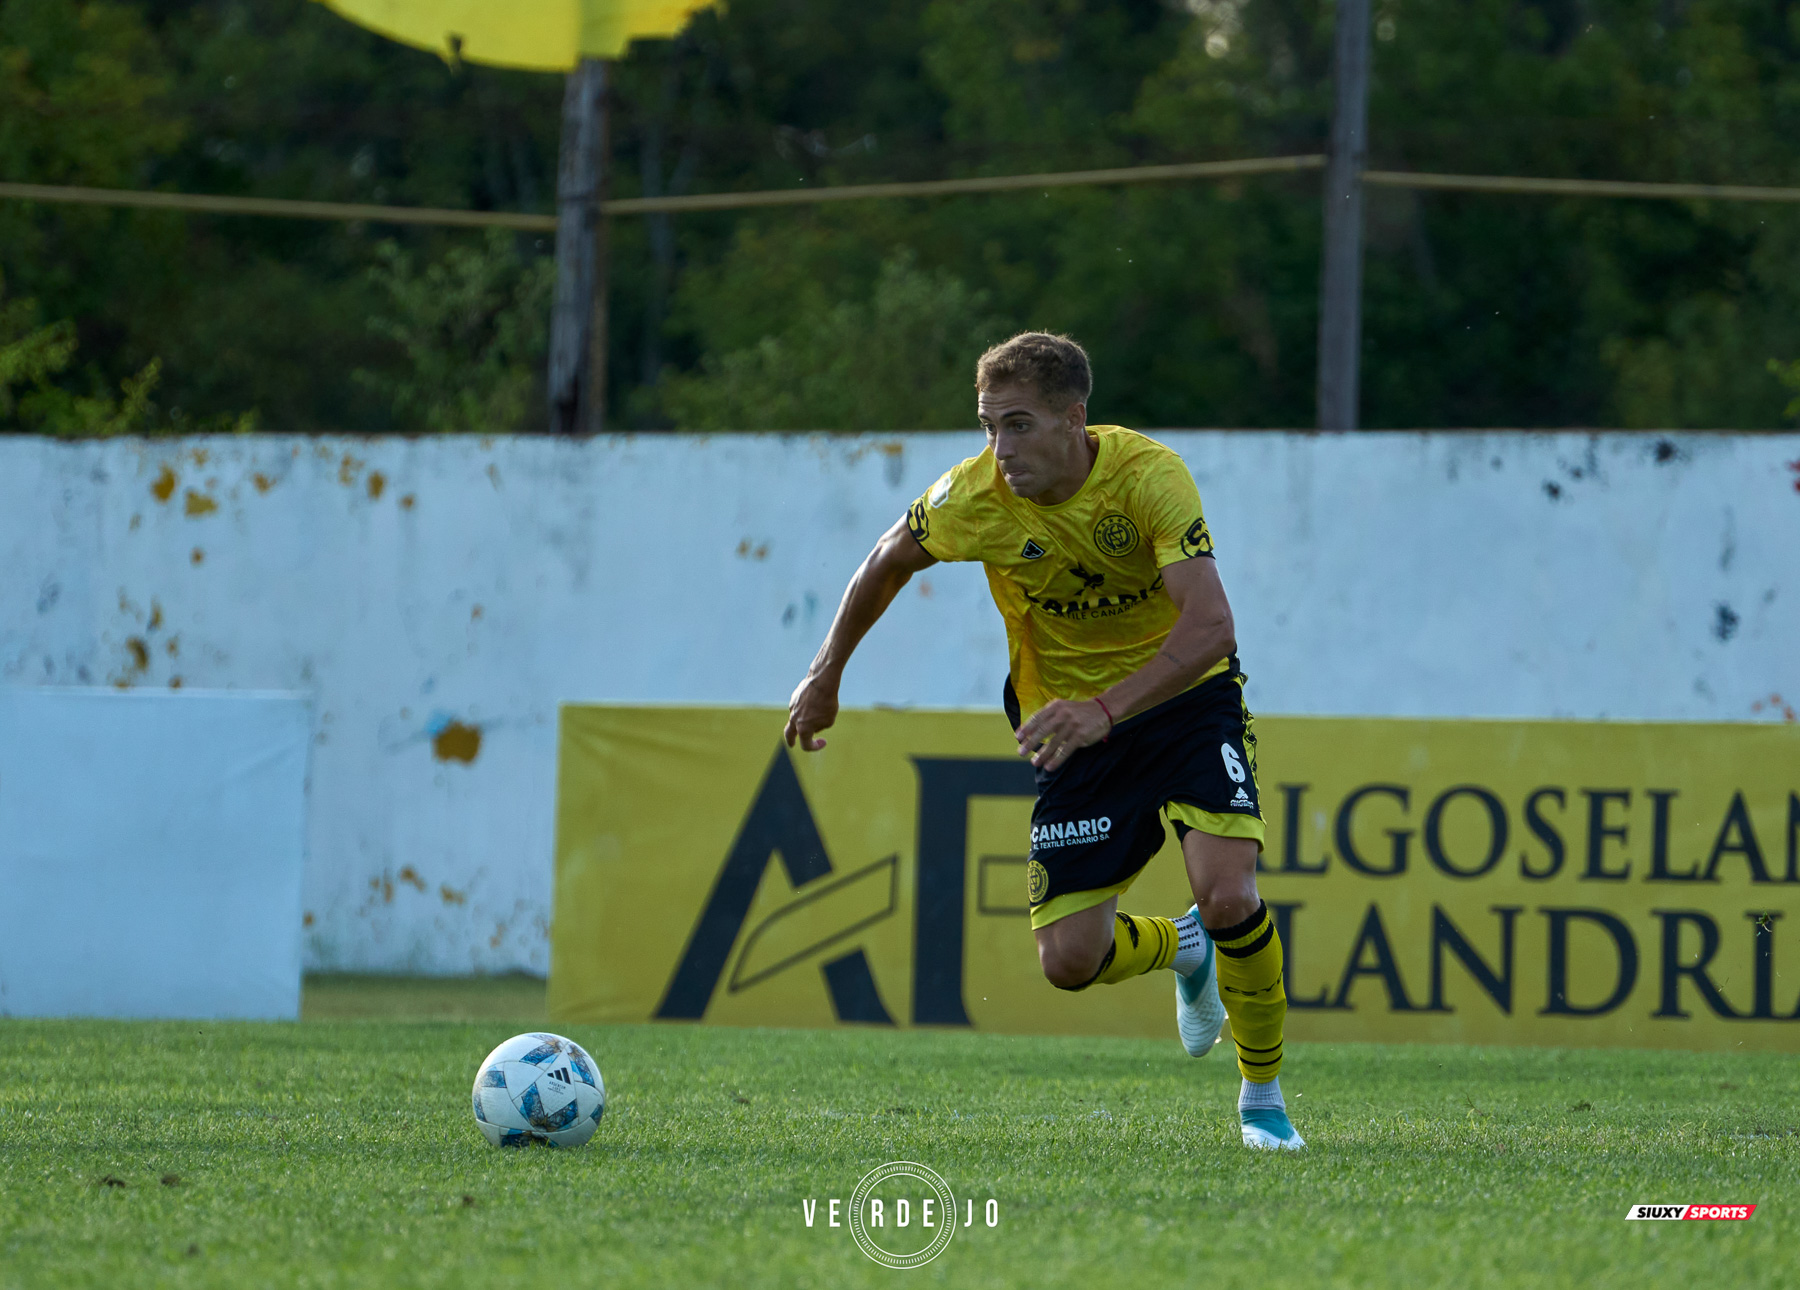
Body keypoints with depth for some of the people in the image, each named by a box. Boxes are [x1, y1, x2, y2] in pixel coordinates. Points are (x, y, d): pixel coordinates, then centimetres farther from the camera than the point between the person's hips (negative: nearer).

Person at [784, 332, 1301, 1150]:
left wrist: (1105, 709, -47)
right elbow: (891, 561, 6)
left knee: (1229, 898, -25)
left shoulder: (1148, 476, -26)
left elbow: (1211, 628, -36)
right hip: (1074, 721, 3)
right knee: (1069, 960, -7)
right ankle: (1183, 951, 30)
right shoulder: (973, 498, -17)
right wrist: (826, 674, 13)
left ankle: (1263, 1097, 1)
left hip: (1186, 695, -3)